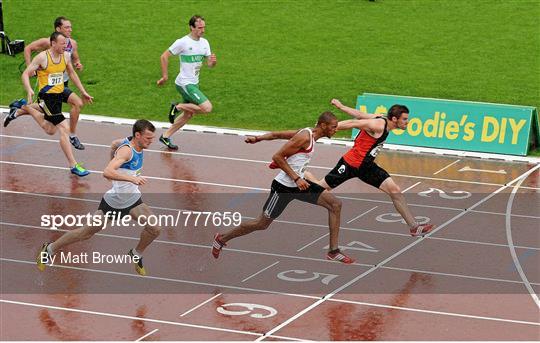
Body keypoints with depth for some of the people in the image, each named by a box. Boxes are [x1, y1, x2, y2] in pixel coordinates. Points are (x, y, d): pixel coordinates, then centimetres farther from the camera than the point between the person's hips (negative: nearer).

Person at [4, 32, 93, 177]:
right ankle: (74, 166, -11)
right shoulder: (42, 57, -16)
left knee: (50, 130, 25)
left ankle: (25, 108, 41)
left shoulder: (65, 56, 3)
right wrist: (29, 90, -32)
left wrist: (83, 92, 19)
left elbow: (72, 74, 19)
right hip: (47, 97, -8)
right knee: (64, 130, -14)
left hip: (59, 95, 8)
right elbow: (25, 74, -14)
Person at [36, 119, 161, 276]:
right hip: (114, 201, -7)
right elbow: (107, 172, -42)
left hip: (133, 199, 7)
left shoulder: (138, 145, -2)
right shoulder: (126, 150, -27)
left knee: (154, 229, -10)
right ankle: (50, 249, 24)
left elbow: (115, 144, 20)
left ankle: (137, 254, 19)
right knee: (87, 232, 4)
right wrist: (132, 178, -48)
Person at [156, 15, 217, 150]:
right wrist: (165, 76, -7)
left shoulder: (204, 42, 6)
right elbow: (164, 56, -9)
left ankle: (166, 136, 24)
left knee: (188, 114, 13)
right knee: (207, 108, -18)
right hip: (185, 84, -8)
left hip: (194, 83, 8)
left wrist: (213, 61, -16)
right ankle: (177, 107, -1)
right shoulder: (182, 42, -16)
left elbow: (209, 64, 8)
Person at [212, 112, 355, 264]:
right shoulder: (304, 137, -21)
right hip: (284, 186, -9)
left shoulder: (310, 135, 8)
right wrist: (296, 178, -24)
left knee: (335, 205, -1)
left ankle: (333, 251, 4)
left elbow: (276, 134, 11)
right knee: (262, 224, 3)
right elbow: (277, 157, -22)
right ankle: (222, 238, 22)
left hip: (299, 183, 9)